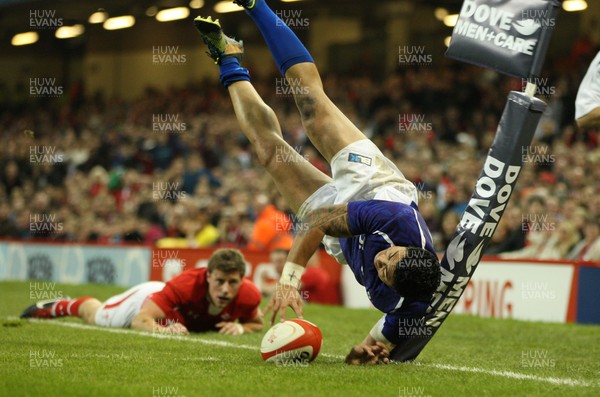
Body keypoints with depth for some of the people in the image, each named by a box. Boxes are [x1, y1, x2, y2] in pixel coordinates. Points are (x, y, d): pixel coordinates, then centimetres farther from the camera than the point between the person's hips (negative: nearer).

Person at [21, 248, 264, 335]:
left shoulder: (248, 296, -37)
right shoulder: (186, 284, -49)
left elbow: (257, 324, -13)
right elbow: (141, 321, -43)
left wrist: (240, 328, -35)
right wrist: (163, 330, -63)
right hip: (148, 298, -4)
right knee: (95, 317, 26)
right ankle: (62, 306, 57)